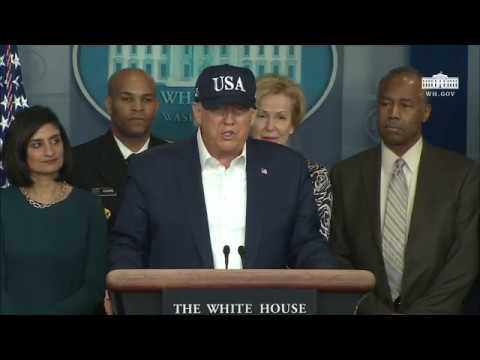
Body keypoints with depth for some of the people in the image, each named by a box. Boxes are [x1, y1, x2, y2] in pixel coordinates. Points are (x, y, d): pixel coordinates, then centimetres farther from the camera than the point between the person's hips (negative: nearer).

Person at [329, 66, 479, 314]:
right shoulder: (346, 175, 6)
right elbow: (339, 257, 5)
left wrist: (421, 312, -11)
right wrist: (376, 310, -7)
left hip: (435, 310, -1)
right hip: (367, 310, 1)